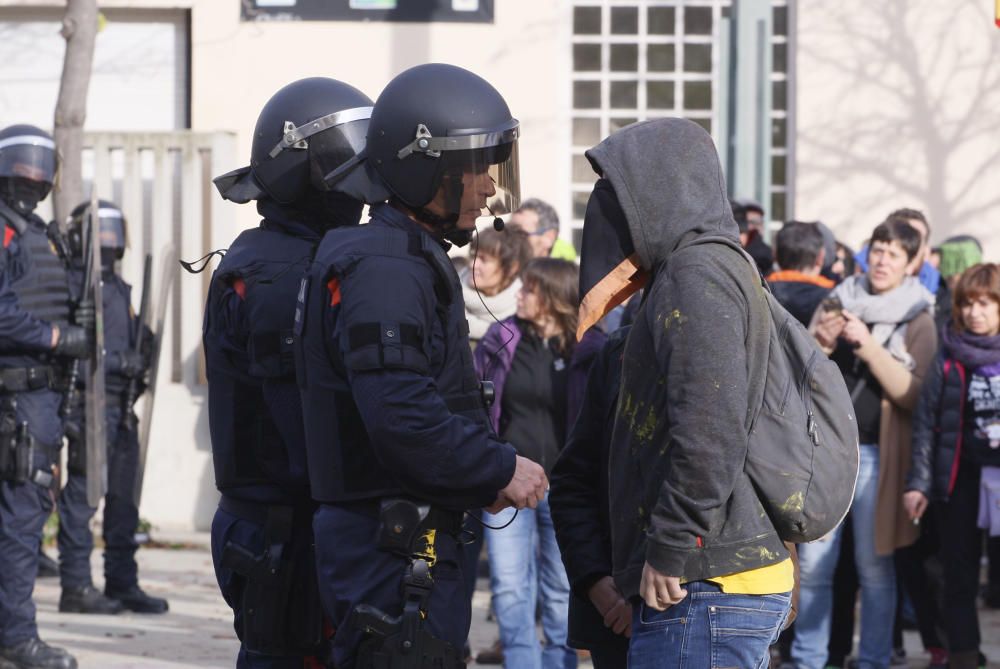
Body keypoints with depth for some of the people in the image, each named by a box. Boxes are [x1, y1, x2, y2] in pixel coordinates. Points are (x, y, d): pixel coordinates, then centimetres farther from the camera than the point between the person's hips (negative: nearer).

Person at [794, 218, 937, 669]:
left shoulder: (917, 322, 3)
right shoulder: (837, 304, 12)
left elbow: (913, 394, -9)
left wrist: (868, 345, -17)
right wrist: (820, 344, -10)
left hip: (876, 456, -2)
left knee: (875, 567, -1)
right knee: (812, 564, 0)